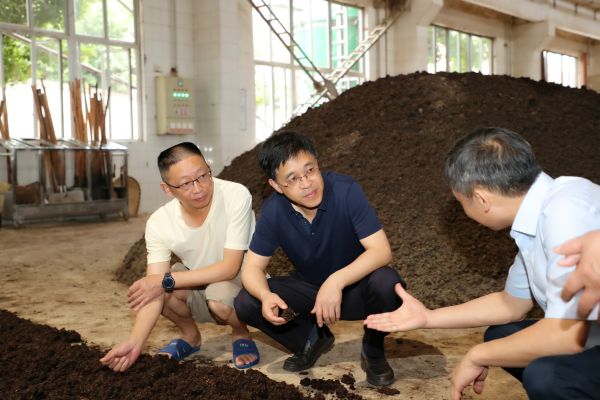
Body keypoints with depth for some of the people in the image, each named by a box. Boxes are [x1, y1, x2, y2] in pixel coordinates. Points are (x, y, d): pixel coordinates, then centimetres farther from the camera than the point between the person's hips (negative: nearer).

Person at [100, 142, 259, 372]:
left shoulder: (236, 196, -29)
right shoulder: (159, 223, -19)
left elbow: (229, 268, -28)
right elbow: (154, 290, -21)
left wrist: (167, 281, -30)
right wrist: (135, 342, -36)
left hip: (242, 279, -4)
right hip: (198, 282, 4)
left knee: (219, 297, -36)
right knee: (145, 288, -22)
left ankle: (241, 334, 0)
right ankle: (190, 336, 8)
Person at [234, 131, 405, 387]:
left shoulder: (346, 191, -27)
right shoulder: (272, 212, -18)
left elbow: (381, 250, -31)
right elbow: (252, 267, -13)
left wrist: (336, 281, -46)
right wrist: (266, 296, -36)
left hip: (354, 287, -3)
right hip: (308, 288, 3)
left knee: (386, 282, -36)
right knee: (246, 304, -16)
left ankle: (373, 349, -3)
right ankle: (313, 340, 11)